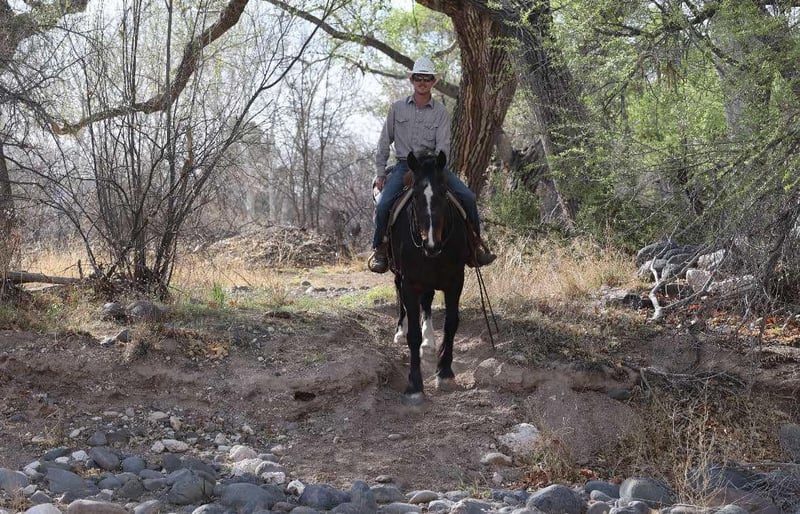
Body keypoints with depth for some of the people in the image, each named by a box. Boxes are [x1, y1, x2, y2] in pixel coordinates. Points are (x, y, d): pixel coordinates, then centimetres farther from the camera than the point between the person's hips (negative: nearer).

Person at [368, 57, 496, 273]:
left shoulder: (441, 112, 1)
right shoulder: (397, 108, 4)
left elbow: (443, 147, -6)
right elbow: (384, 142, 7)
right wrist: (380, 173, 3)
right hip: (404, 165, 0)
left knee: (468, 197, -16)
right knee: (383, 203, -22)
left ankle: (475, 242, 1)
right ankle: (379, 248, -1)